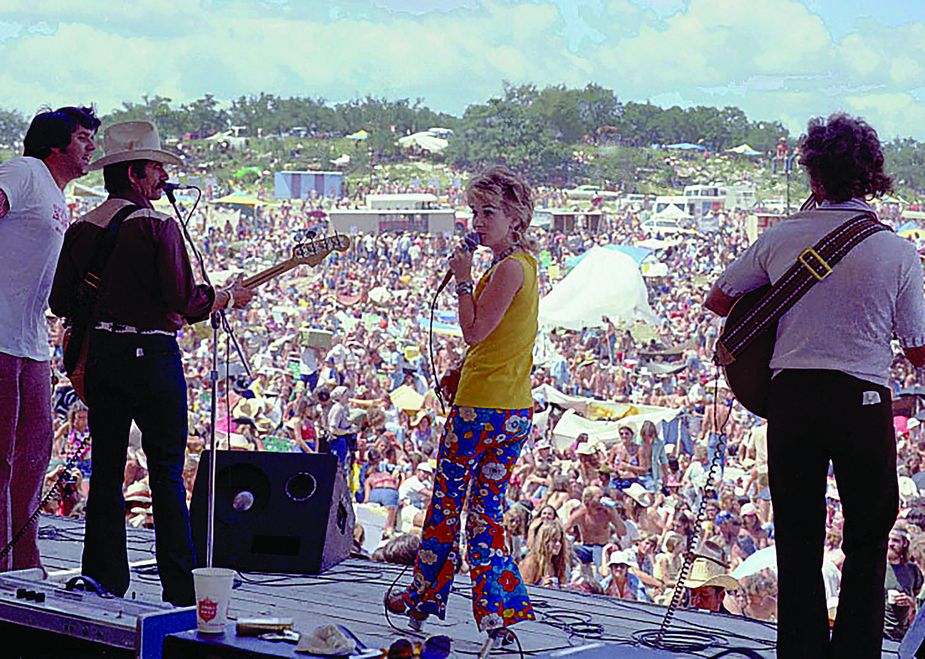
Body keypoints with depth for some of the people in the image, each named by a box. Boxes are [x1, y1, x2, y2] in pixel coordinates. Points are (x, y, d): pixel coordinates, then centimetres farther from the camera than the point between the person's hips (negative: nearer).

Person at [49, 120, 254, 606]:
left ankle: (104, 582, 12)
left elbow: (61, 301, 9)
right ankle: (180, 590, 0)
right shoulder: (158, 226, -11)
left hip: (99, 356, 6)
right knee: (167, 473, 0)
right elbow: (184, 301, -15)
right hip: (151, 355, -6)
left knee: (105, 470, 11)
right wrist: (229, 297, 2)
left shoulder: (81, 228, 8)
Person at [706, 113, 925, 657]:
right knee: (868, 541, 11)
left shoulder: (780, 239, 0)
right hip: (863, 402, -2)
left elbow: (717, 300, 12)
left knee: (798, 541, 11)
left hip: (791, 396, 2)